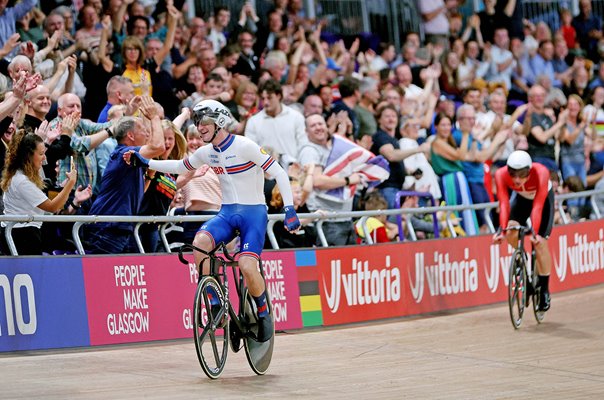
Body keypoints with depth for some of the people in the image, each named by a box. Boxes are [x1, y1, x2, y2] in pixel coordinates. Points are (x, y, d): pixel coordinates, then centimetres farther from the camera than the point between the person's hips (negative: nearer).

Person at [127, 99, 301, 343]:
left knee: (247, 266, -25)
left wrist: (289, 209, -21)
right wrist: (146, 163, 16)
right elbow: (181, 167, 24)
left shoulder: (245, 146, -13)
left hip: (253, 213, -5)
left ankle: (264, 314, 2)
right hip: (227, 213, 5)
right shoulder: (206, 153, 6)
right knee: (200, 242, -27)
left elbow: (279, 174, -13)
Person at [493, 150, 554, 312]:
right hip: (521, 197, 3)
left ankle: (544, 289, 0)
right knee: (510, 232, -23)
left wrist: (535, 232, -52)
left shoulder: (541, 173, -40)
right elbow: (504, 203, -38)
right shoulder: (501, 175, -35)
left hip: (544, 197, -2)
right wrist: (502, 230, -50)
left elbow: (538, 206, -44)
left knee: (540, 242, -13)